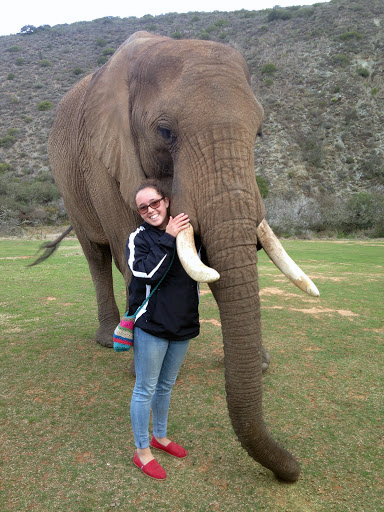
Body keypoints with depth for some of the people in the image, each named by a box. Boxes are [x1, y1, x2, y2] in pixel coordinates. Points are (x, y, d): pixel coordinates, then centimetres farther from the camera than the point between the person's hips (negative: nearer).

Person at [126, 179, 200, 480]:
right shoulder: (139, 238, -7)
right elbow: (147, 272, -25)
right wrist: (168, 238, -23)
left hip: (183, 326, 5)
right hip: (151, 326, -5)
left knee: (166, 386, 21)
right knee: (145, 389, 6)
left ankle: (160, 436, 42)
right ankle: (142, 451, 24)